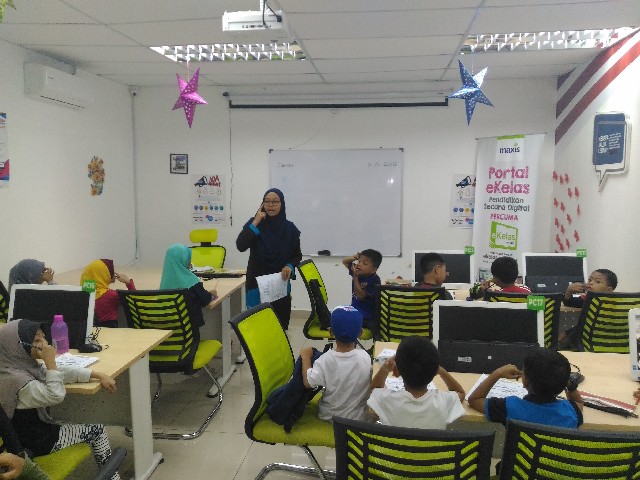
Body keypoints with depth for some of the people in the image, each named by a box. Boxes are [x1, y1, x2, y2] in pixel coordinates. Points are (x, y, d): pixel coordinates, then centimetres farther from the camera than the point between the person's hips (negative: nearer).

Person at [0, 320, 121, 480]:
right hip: (33, 442, -8)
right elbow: (56, 395, -27)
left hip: (36, 428, 8)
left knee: (94, 429, 17)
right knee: (97, 430, 4)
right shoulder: (15, 378, -29)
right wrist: (50, 361, -27)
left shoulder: (24, 365, -2)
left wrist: (99, 375, -1)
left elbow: (63, 372, 3)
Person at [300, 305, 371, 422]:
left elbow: (308, 383, -18)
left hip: (329, 417, 0)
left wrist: (305, 357, -8)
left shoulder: (325, 360, -25)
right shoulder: (365, 357, -21)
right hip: (360, 418, 0)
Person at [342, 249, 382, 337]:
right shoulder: (359, 272, 4)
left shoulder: (374, 280, -16)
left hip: (368, 316, -6)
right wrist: (354, 258, -4)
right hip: (354, 312, 7)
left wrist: (355, 277, -22)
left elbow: (360, 295, -24)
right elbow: (344, 261, 17)